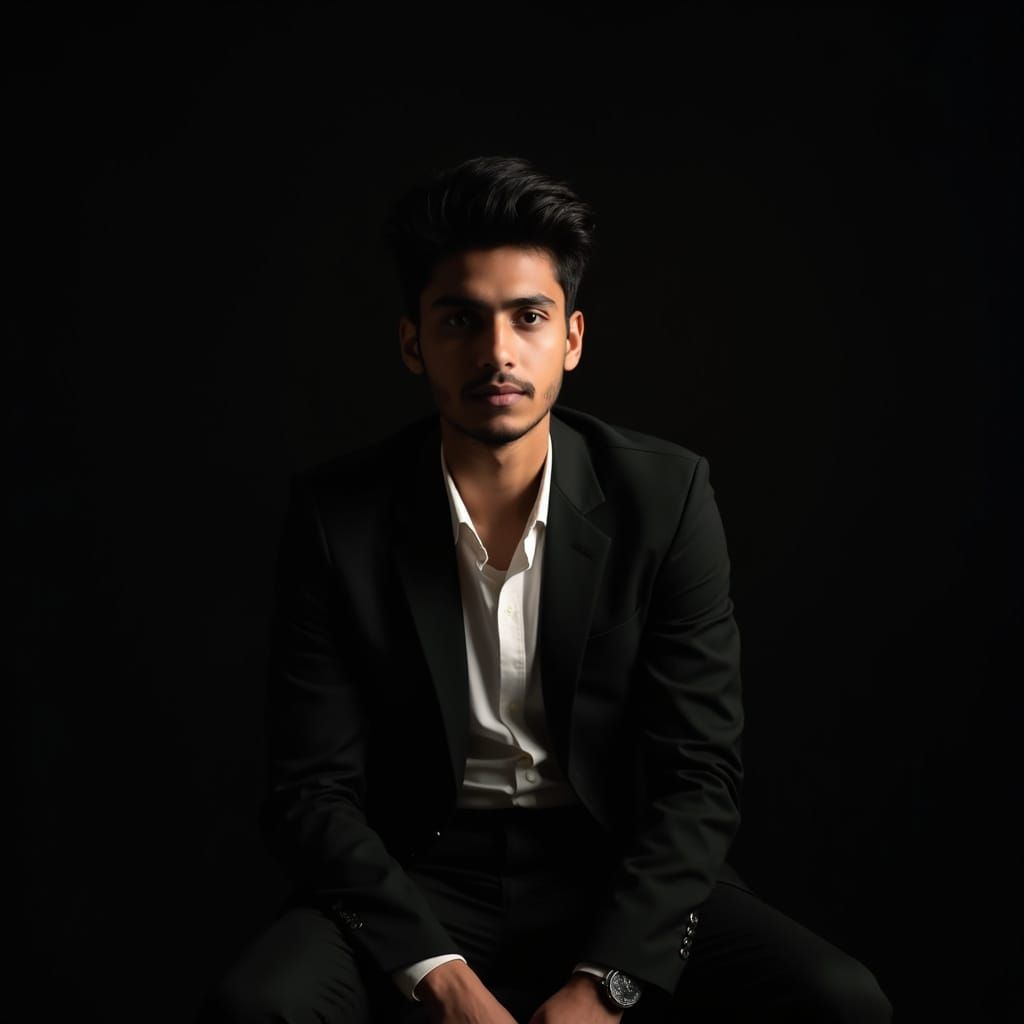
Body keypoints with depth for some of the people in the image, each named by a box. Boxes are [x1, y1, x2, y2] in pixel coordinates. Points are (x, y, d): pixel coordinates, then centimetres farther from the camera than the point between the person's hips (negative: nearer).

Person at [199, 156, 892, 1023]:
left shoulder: (667, 495, -7)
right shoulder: (336, 515, -7)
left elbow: (700, 774, -8)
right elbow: (314, 790, -7)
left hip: (618, 870, 1)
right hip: (416, 880, 0)